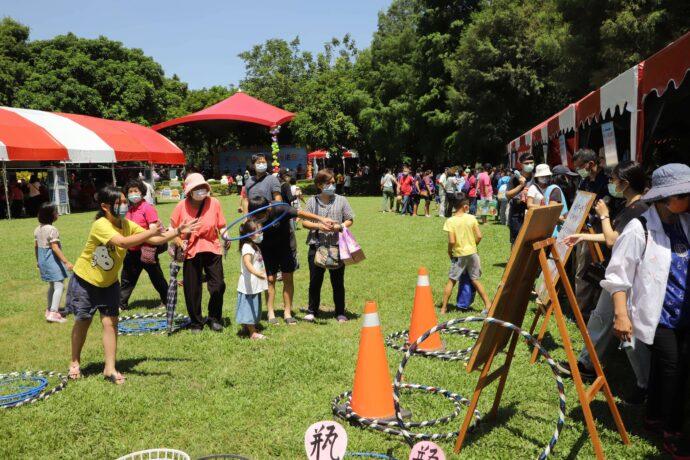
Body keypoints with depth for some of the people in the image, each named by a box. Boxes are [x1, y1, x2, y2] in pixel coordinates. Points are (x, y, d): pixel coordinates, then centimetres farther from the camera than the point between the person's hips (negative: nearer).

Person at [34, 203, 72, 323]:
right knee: (59, 286, -8)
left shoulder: (38, 229, 8)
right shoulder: (52, 229, -19)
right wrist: (66, 262, -24)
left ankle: (50, 309, 32)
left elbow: (36, 246, 15)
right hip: (52, 260, -9)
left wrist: (38, 260, 27)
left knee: (52, 285, 22)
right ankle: (53, 313, -14)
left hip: (43, 259, 9)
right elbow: (55, 248, -23)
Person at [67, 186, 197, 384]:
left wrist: (178, 231, -20)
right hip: (85, 281, -5)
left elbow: (155, 240, -11)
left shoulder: (128, 225, -9)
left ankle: (110, 369, 6)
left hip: (109, 283, 5)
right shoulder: (101, 225, -29)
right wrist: (149, 232, -48)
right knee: (83, 321, 10)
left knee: (110, 322, -2)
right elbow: (123, 242, -44)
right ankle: (75, 362, 32)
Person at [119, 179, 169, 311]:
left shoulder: (147, 208, -13)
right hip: (132, 251, 7)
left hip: (145, 251, -7)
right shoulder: (129, 209, 9)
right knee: (127, 279, 13)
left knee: (157, 278, 7)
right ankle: (122, 304, 22)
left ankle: (166, 300, 22)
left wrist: (150, 249, -20)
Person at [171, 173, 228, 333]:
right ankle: (196, 321, 28)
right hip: (191, 251, 0)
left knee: (218, 285, -3)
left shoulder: (214, 203, -5)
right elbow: (173, 228, 4)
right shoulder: (182, 206, -5)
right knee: (192, 289, 7)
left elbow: (221, 225, 2)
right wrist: (179, 242, -11)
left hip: (212, 249, 0)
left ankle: (215, 318, 21)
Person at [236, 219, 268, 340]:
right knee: (250, 306, -3)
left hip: (255, 284, 10)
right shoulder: (247, 247, -21)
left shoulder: (255, 246, 12)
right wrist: (256, 273, -54)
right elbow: (247, 262, -39)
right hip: (249, 284, -10)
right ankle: (253, 333, 1)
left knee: (254, 306, 19)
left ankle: (247, 327, 33)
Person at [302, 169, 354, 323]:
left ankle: (340, 312, 20)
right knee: (315, 280, 9)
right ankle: (312, 311, 24)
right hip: (316, 246, 1)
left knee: (338, 282, 8)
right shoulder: (312, 201, 4)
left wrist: (338, 227, -14)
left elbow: (349, 220, 5)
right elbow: (305, 222, 3)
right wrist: (319, 225, -14)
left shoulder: (341, 200, 3)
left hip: (337, 246, 0)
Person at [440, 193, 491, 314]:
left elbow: (452, 241, -16)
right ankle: (488, 305, 13)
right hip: (472, 253, 2)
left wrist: (449, 251, 2)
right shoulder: (472, 218, -4)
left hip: (458, 255, -2)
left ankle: (443, 308, 10)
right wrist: (473, 245, 13)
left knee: (451, 281, 7)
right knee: (475, 280, 13)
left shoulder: (450, 221, -12)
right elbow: (479, 236, -5)